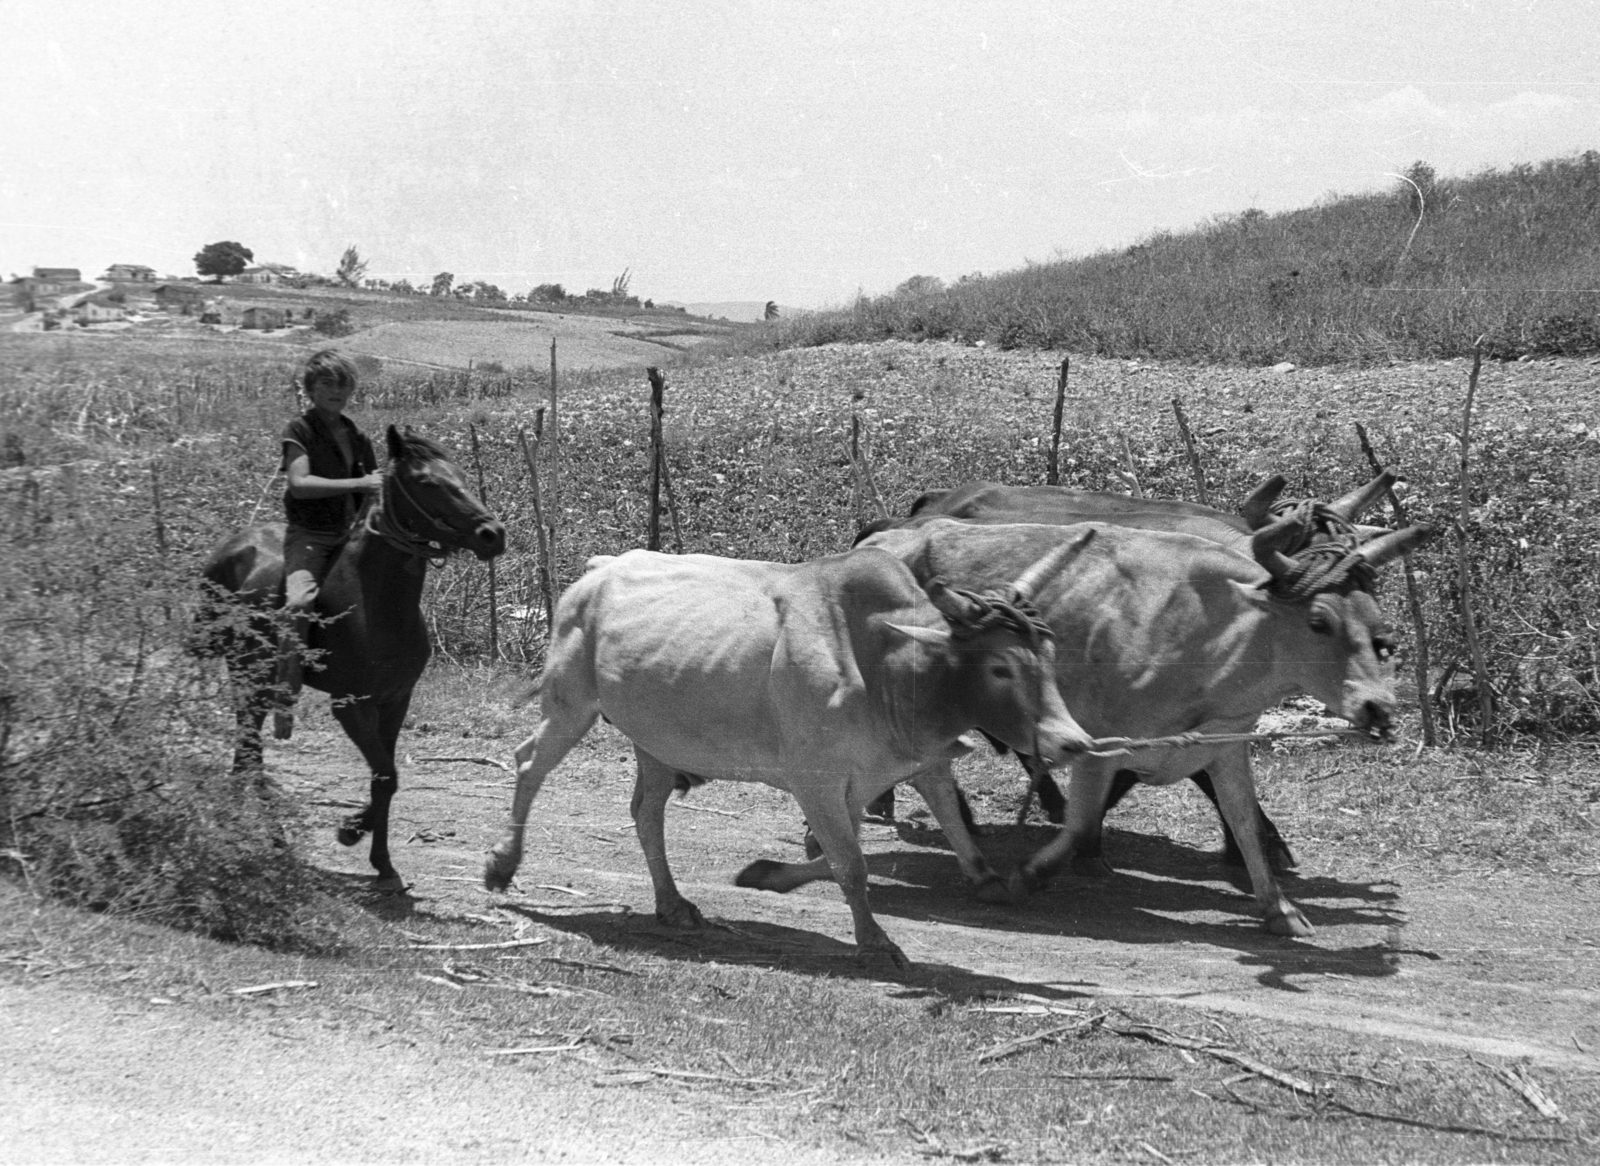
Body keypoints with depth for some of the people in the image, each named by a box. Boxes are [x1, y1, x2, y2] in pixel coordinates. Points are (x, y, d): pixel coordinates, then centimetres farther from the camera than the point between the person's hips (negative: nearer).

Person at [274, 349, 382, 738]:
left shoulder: (356, 437, 13)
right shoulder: (299, 431, -5)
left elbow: (375, 492, 21)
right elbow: (300, 483, -21)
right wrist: (357, 484, -27)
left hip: (347, 537, 7)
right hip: (307, 538, -7)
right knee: (300, 603, -32)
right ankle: (284, 701, -36)